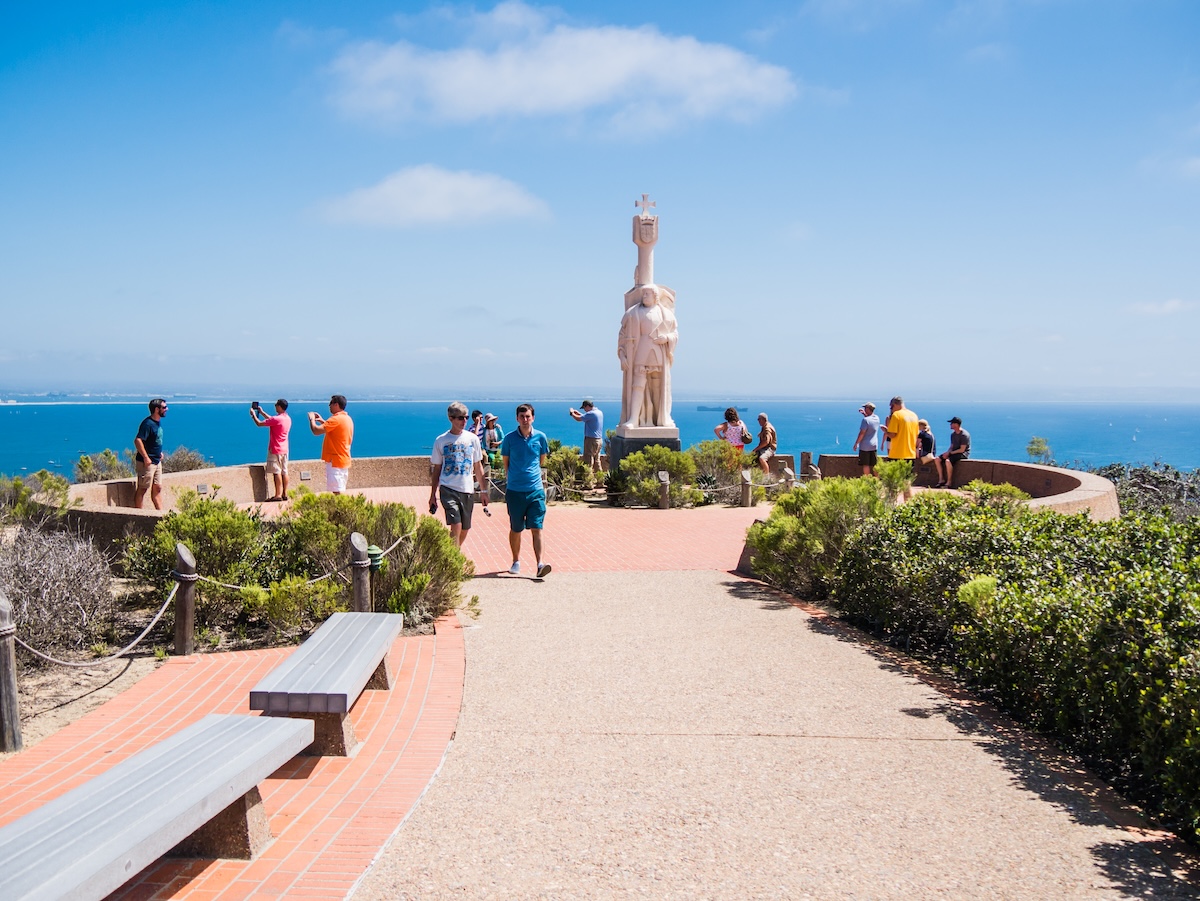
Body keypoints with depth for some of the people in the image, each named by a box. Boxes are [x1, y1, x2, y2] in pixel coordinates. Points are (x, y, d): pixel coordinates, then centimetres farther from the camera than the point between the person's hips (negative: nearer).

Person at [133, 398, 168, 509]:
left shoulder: (158, 421, 10)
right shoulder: (148, 423, -19)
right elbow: (138, 440, -26)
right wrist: (146, 458, -25)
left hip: (157, 461, 9)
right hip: (146, 462, -9)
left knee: (157, 488, 12)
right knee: (142, 489, -2)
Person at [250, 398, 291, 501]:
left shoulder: (276, 419, -19)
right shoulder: (288, 418, 8)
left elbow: (259, 423, -13)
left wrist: (253, 414, 4)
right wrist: (261, 412, 28)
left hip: (275, 450, -8)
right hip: (284, 450, 8)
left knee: (276, 472, -5)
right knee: (284, 471, 9)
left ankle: (278, 495, -5)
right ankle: (285, 494, 11)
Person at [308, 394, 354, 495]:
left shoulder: (336, 419, -17)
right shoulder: (347, 418, 13)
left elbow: (316, 430, -21)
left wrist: (312, 419, -3)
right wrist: (322, 421, 23)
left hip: (335, 461, -10)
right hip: (344, 460, 10)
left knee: (338, 492, -11)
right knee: (341, 491, 13)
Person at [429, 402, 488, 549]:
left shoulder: (472, 439, 6)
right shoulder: (441, 440, 0)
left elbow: (478, 466, 12)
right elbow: (436, 469, 7)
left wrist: (484, 491, 9)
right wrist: (433, 495, 7)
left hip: (468, 490, 3)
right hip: (448, 489, -3)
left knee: (464, 530, 8)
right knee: (456, 526, -17)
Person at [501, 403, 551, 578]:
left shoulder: (540, 437, 2)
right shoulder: (509, 438, -2)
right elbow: (505, 462, 11)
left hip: (536, 489, 0)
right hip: (515, 490, 0)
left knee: (536, 528, -6)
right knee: (515, 529, 10)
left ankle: (540, 564, -11)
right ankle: (516, 561, 26)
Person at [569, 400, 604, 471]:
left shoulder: (591, 413, -17)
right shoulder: (599, 412, 11)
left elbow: (578, 419, -16)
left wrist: (572, 413, 2)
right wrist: (578, 413, 20)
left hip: (591, 440, -9)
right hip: (599, 440, 9)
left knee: (588, 461, -6)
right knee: (596, 460, 14)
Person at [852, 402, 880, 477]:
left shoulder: (865, 420, -18)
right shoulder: (877, 418, 3)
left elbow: (862, 433, -18)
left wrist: (856, 443, -10)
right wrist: (864, 413, 17)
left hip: (865, 446, -7)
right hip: (874, 445, 7)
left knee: (866, 465, 0)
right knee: (873, 465, 12)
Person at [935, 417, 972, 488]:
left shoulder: (964, 435, -17)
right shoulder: (953, 434, 11)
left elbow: (962, 450, -20)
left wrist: (950, 453, -18)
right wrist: (947, 452, -6)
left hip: (963, 453, -9)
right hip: (954, 452, 9)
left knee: (948, 461, -35)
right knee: (937, 460, -8)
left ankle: (949, 482, -25)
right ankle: (941, 479, -5)